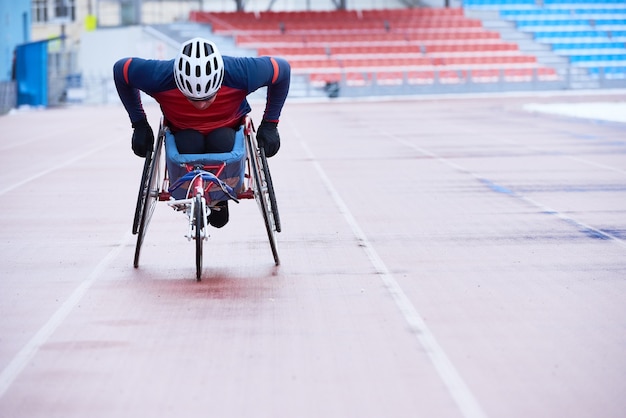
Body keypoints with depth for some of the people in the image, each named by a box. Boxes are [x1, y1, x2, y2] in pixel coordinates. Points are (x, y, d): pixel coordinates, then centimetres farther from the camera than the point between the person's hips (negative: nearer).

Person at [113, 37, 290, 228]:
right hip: (183, 131, 0)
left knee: (222, 143, -33)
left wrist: (270, 124, -14)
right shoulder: (158, 76, -35)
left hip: (228, 127, 0)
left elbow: (283, 69, -15)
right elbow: (120, 69, -14)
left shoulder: (241, 73, -34)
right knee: (189, 145, -33)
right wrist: (139, 124, -11)